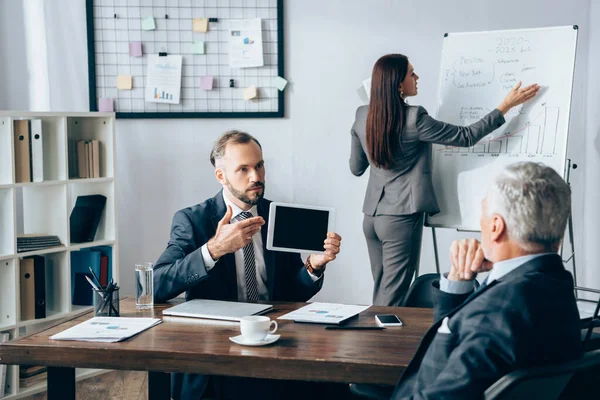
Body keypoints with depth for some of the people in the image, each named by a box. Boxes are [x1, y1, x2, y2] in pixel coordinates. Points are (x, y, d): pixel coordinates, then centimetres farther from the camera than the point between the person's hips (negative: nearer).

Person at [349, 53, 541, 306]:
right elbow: (466, 137, -9)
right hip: (401, 218, -7)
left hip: (371, 216, 7)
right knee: (391, 301, -1)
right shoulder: (414, 119, -16)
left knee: (381, 295, 16)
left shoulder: (362, 116, 2)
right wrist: (506, 106, -5)